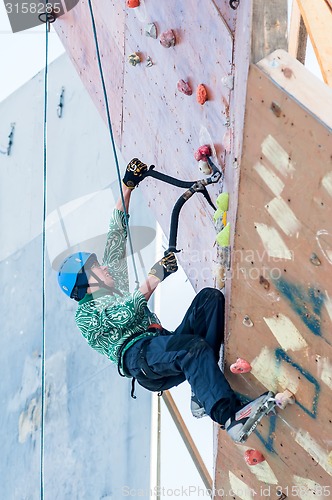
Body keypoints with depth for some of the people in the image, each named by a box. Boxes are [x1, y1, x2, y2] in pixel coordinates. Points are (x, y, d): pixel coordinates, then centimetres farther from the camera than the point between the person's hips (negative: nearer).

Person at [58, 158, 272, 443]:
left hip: (165, 349, 8)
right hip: (137, 355, -8)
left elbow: (117, 236, 30)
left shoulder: (112, 285, 34)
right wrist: (153, 279, -12)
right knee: (194, 346, -38)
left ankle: (203, 392, -23)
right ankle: (230, 417, -51)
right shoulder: (85, 314, 12)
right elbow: (122, 318, -9)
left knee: (210, 298, -13)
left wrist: (127, 188, 27)